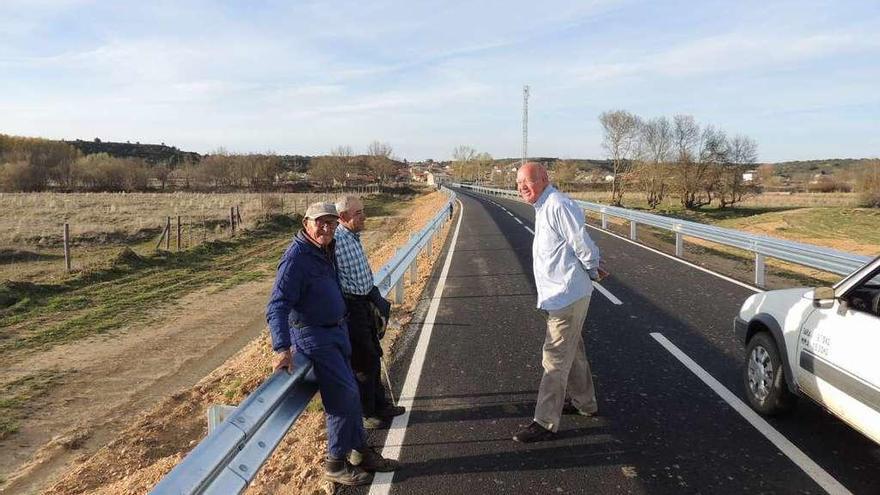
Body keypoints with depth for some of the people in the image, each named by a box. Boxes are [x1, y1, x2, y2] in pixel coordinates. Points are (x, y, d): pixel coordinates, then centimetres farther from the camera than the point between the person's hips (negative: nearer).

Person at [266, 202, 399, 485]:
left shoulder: (326, 250, 7)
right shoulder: (296, 257, -21)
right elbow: (277, 307, -27)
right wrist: (282, 349, -36)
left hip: (337, 331, 9)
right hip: (314, 336, -9)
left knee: (349, 392, 15)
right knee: (344, 395, -9)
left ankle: (360, 453, 29)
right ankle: (336, 464, 7)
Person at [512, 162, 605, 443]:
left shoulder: (558, 206, -21)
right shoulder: (543, 208, 13)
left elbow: (583, 245, -20)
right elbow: (583, 248, 20)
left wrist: (591, 272, -4)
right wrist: (592, 269, 15)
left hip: (566, 296, -11)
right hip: (562, 294, 11)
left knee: (555, 359, -5)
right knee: (572, 351, 22)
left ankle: (545, 423, 3)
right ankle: (584, 404, 39)